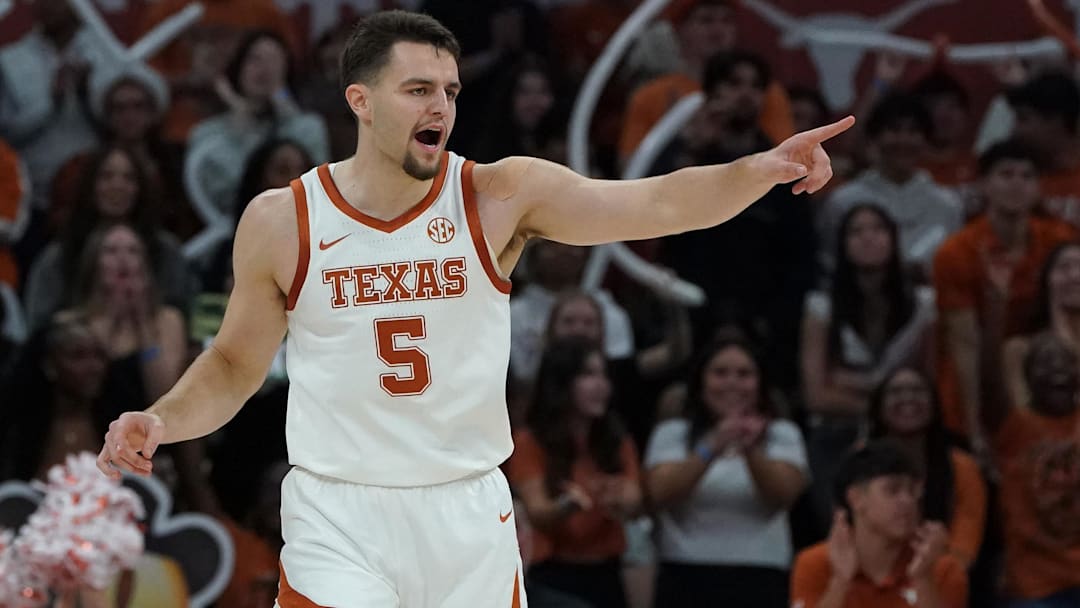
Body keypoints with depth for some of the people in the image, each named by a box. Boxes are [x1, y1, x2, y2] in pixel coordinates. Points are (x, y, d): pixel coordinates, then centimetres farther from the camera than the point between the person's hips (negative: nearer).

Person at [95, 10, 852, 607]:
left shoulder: (503, 196, -5)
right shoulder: (280, 222, -4)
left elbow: (657, 204, -15)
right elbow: (235, 366, 9)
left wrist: (761, 170, -32)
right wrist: (161, 422, -10)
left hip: (469, 514, 2)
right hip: (337, 520, -1)